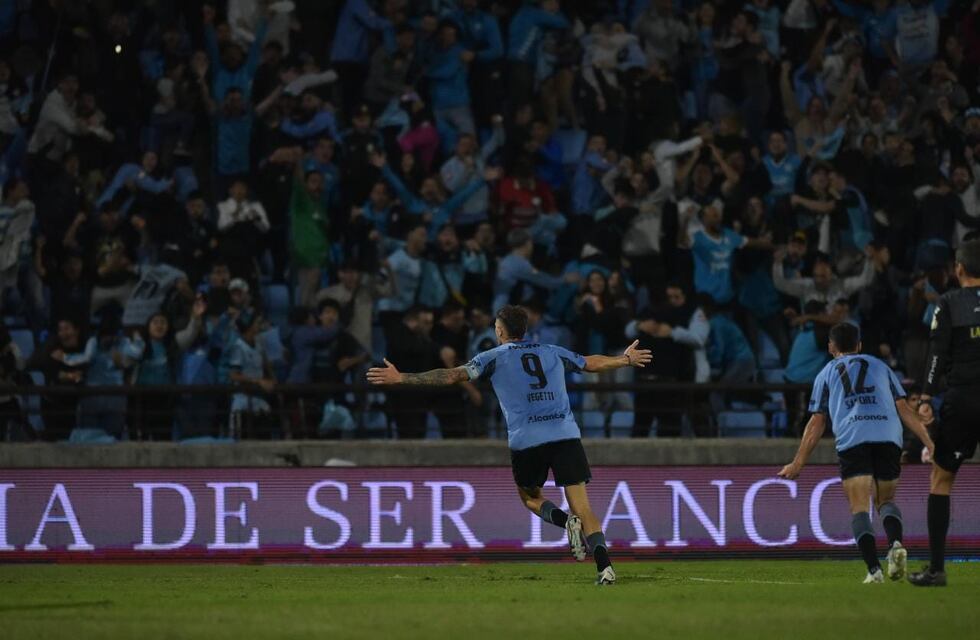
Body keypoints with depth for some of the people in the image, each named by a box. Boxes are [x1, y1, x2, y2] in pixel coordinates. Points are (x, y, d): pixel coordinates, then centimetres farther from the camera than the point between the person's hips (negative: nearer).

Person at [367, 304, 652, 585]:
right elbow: (593, 363, 33)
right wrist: (626, 360, 53)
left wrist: (400, 378, 2)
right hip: (566, 434, 2)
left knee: (530, 497, 22)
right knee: (582, 507, -2)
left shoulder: (494, 357, 9)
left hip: (526, 440, -2)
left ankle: (565, 521, -8)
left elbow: (452, 375, 0)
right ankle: (604, 566, -20)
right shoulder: (552, 352, 19)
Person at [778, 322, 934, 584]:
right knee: (886, 501, 17)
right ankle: (896, 543, -14)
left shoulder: (826, 373, 23)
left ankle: (874, 569, -21)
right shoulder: (879, 366, 27)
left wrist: (797, 464, 24)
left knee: (859, 508, -2)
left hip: (852, 440, -2)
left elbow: (816, 424, 20)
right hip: (889, 438, 2)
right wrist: (929, 443, 19)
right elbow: (905, 409, 19)